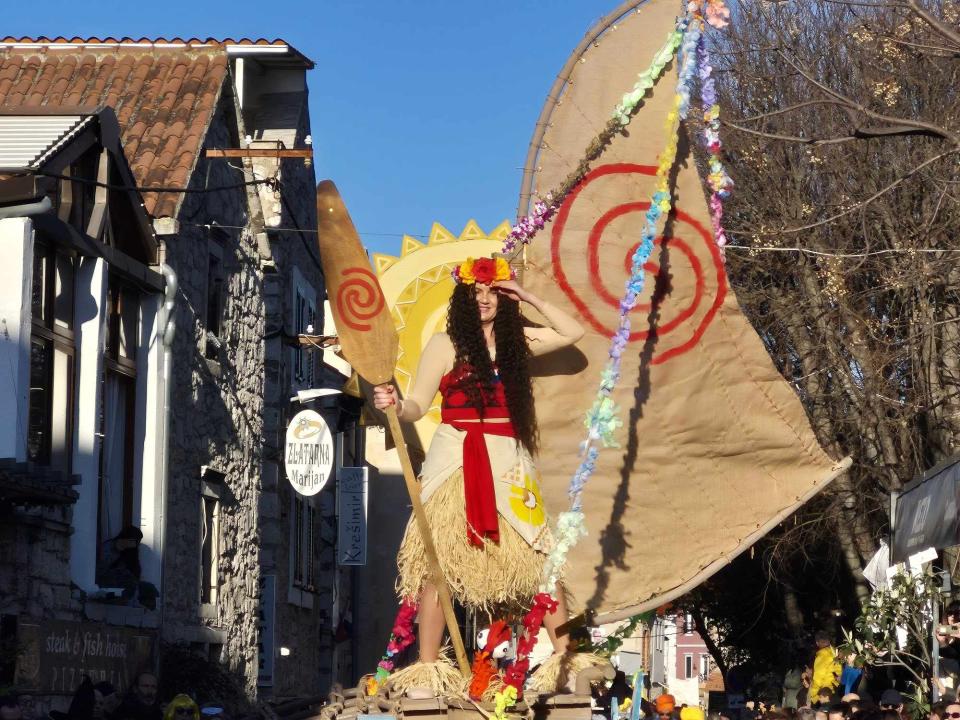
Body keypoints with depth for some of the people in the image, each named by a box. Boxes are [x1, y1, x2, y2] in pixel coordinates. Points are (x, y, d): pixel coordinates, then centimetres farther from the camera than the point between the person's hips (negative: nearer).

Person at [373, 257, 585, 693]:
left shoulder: (516, 341, 12)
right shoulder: (444, 345, 2)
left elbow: (573, 333, 17)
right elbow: (418, 405, -1)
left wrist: (530, 299, 10)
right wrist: (394, 404, -23)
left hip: (508, 462, 3)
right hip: (455, 460, -3)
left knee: (540, 559, -3)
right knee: (438, 562, -6)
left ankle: (564, 658, 3)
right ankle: (427, 667, -2)